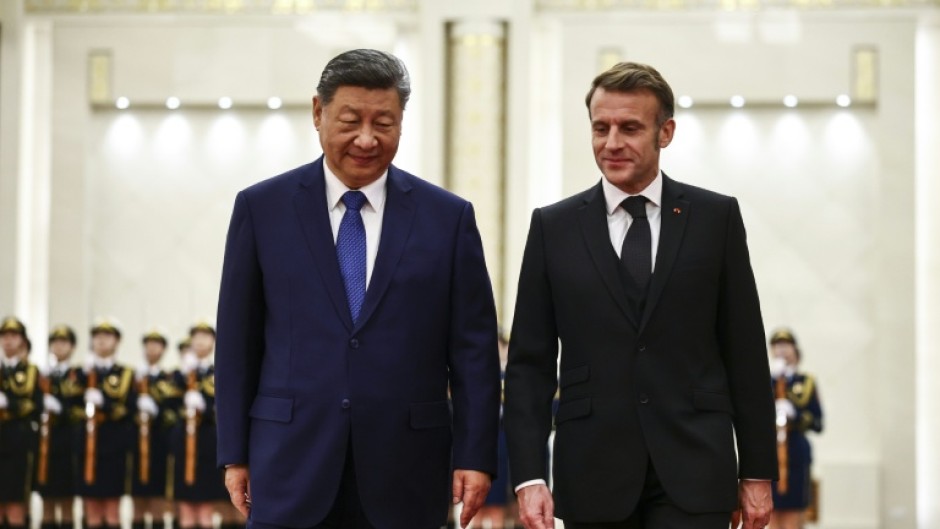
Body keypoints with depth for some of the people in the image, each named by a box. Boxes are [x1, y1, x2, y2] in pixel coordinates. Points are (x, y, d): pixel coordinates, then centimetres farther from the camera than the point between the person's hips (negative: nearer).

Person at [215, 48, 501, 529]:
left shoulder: (449, 217, 4)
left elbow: (473, 350, 4)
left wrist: (475, 455, -1)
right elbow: (237, 341, 6)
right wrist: (235, 453, 3)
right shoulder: (262, 208, 4)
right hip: (292, 465, 0)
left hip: (405, 471, 1)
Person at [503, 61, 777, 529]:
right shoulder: (554, 227, 5)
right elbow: (530, 363, 3)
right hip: (593, 474, 1)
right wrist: (528, 477, -6)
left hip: (692, 472, -1)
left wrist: (757, 472, 4)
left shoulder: (716, 217, 4)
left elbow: (745, 352, 6)